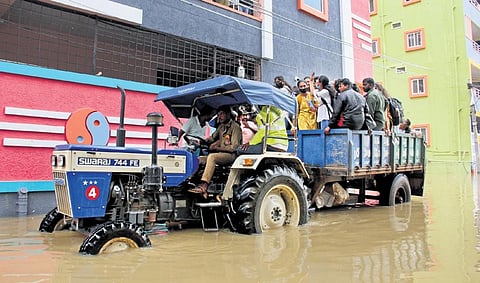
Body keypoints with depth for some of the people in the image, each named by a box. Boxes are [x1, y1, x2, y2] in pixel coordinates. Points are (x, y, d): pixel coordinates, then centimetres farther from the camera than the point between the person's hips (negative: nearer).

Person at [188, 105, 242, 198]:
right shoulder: (221, 126, 19)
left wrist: (217, 148, -16)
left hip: (231, 155, -8)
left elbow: (234, 147, -15)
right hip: (220, 154, 8)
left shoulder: (235, 127, -7)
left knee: (212, 157, -34)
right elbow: (213, 137, 27)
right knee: (199, 159, -8)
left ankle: (203, 186, -40)